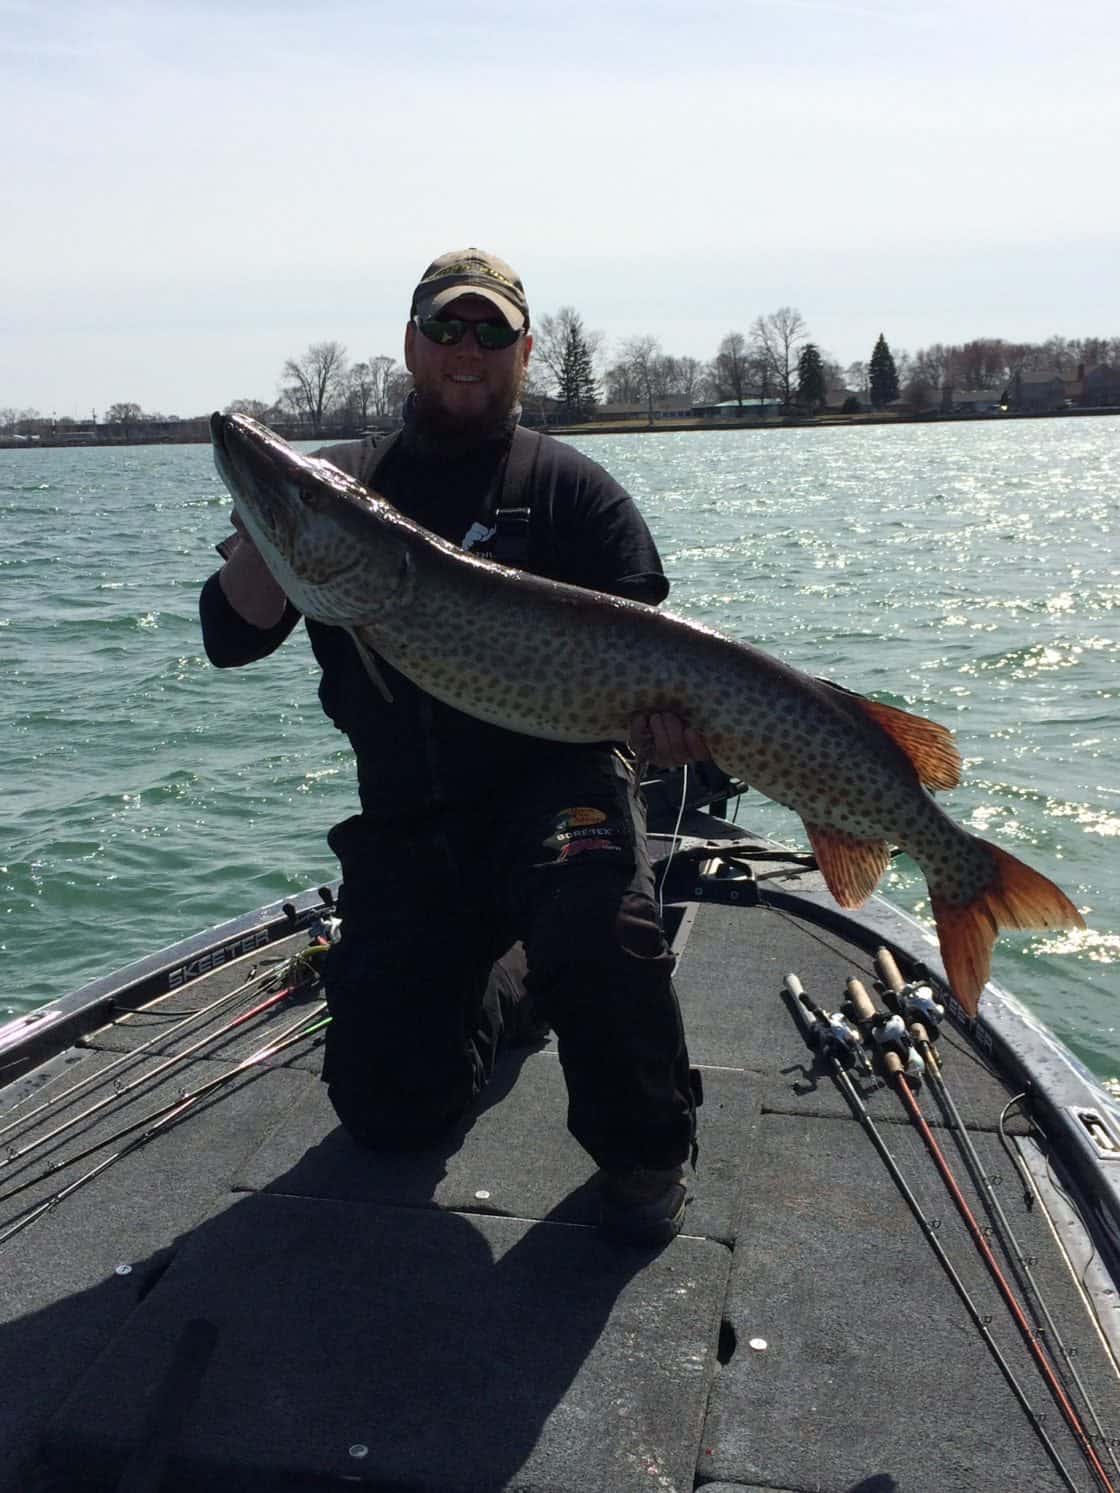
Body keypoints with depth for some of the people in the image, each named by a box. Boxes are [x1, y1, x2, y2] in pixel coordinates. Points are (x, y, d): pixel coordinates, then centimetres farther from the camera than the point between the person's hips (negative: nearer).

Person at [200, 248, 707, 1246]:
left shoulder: (571, 487, 3)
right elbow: (231, 638, 2)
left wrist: (653, 710, -29)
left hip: (555, 778, -3)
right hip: (406, 822, 3)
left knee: (596, 926, -37)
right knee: (387, 1108, 4)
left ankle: (646, 1148, -8)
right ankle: (503, 989, 36)